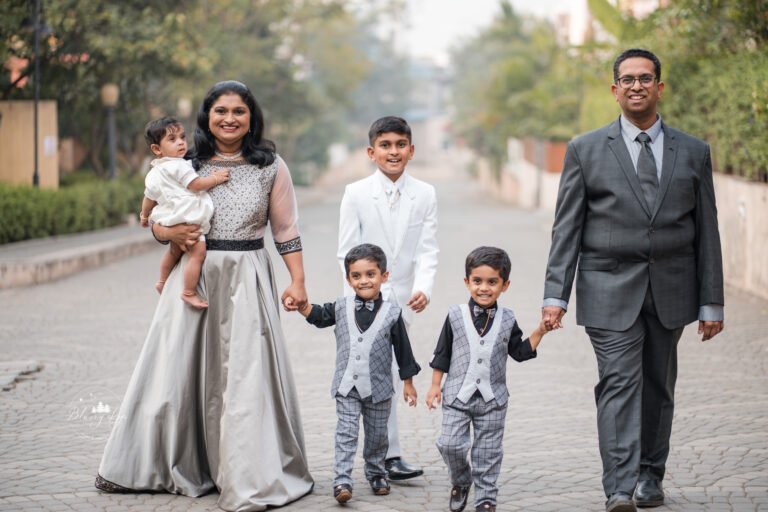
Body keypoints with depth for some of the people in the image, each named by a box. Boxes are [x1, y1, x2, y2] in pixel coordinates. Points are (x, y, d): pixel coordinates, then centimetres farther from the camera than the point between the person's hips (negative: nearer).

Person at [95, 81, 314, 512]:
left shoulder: (270, 166, 3)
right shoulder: (187, 163, 7)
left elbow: (286, 230, 5)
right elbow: (158, 220, 13)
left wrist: (298, 282, -2)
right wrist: (172, 232, -9)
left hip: (247, 278, -2)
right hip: (194, 276, 2)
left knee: (246, 376, -4)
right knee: (176, 370, 5)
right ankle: (160, 465, 21)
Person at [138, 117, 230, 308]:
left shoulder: (154, 173, 13)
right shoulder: (179, 166, -15)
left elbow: (149, 197, 21)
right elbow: (196, 185, -15)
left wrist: (145, 215, 37)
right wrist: (216, 178, -3)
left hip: (171, 219, 10)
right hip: (187, 217, -10)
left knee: (174, 251, 30)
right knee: (198, 253, -13)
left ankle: (163, 282, 44)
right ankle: (189, 293, -14)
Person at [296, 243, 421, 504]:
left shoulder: (391, 313, -6)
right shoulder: (341, 307, -1)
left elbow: (403, 349, 1)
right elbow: (318, 316, 13)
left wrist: (408, 382, 5)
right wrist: (303, 304, -9)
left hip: (378, 388, 0)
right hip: (347, 386, 0)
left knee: (377, 434, 14)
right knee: (345, 433, -6)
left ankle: (376, 473, 33)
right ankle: (342, 480, -8)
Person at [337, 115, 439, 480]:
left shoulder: (424, 194, 1)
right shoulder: (356, 194, -4)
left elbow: (427, 249, -4)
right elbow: (348, 252, -4)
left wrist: (424, 289, -21)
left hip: (402, 299, 3)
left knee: (389, 378, 10)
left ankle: (376, 455, 20)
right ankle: (390, 455, -4)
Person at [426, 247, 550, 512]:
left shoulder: (507, 319, 1)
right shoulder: (456, 315, -3)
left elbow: (520, 352, 6)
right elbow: (442, 354, 3)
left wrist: (539, 332, -5)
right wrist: (435, 386, 3)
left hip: (492, 398, 1)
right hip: (458, 394, -1)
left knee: (488, 451, 5)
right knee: (450, 444, -7)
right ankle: (460, 481, 21)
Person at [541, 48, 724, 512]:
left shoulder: (693, 152, 7)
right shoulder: (586, 150, 3)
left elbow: (707, 231, 8)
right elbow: (567, 228, 1)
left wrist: (712, 302, 4)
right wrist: (556, 294, -7)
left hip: (671, 290, 2)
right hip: (610, 287, -2)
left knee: (659, 387, 10)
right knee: (620, 384, -11)